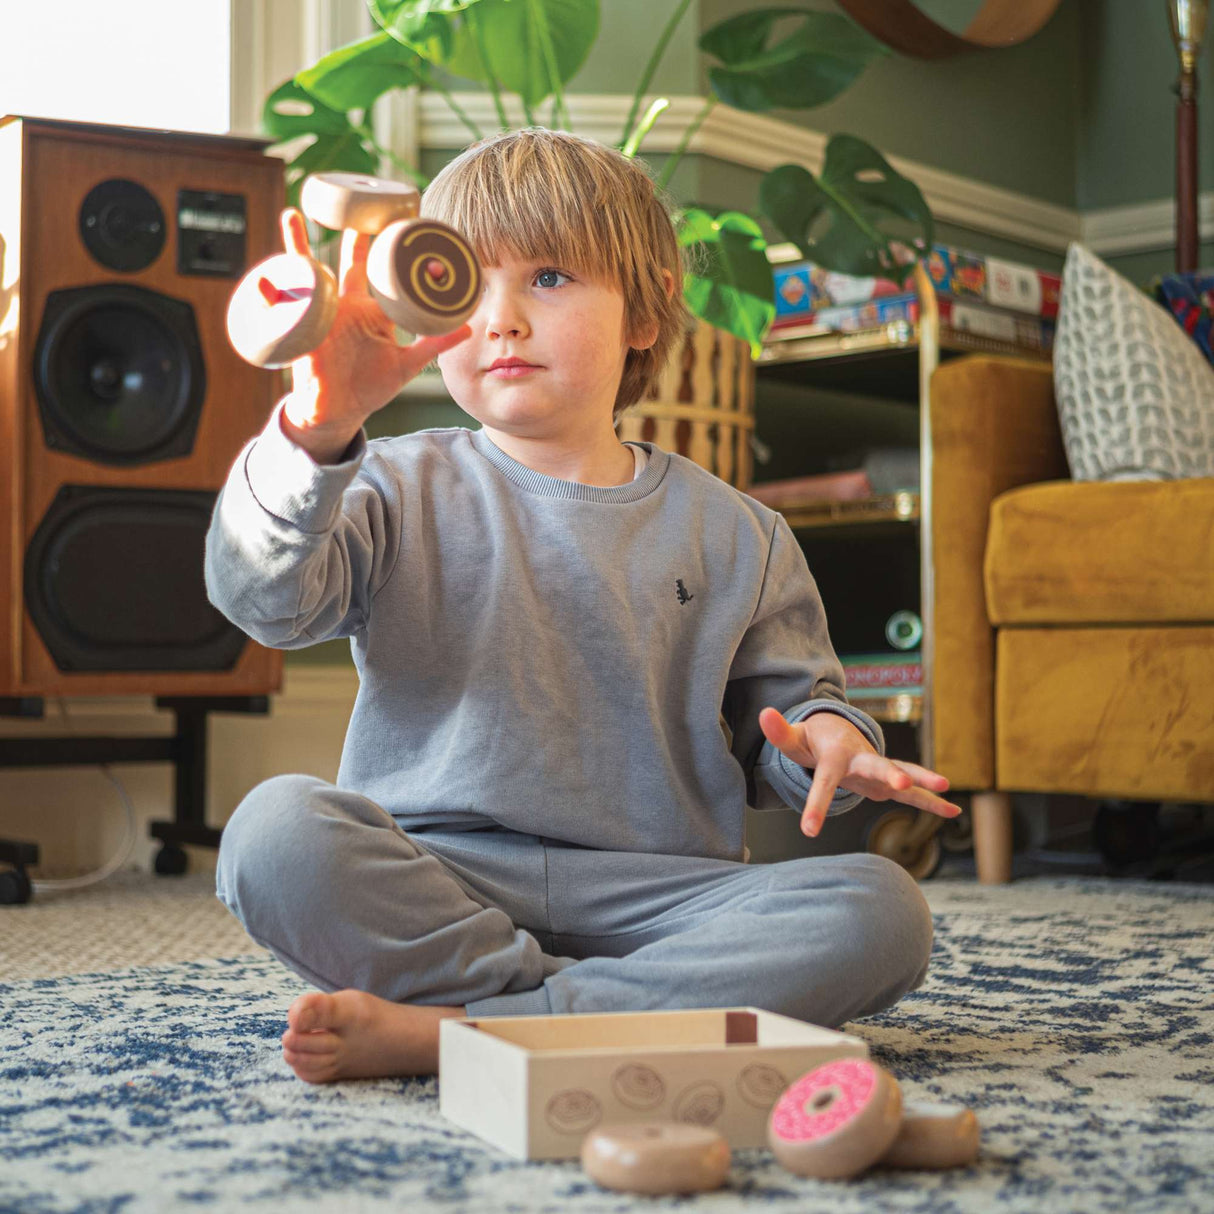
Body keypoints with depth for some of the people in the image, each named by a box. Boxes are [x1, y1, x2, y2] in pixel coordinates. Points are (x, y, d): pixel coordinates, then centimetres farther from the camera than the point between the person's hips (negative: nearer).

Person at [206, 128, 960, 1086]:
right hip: (437, 880, -2)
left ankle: (447, 1033, -28)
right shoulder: (403, 493, 8)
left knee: (882, 913, -24)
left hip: (653, 893, 2)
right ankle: (642, 1012, -25)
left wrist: (828, 740, -6)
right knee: (277, 831, -30)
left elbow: (777, 722, 19)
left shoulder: (735, 538, 13)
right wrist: (315, 436, -28)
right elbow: (263, 598, -10)